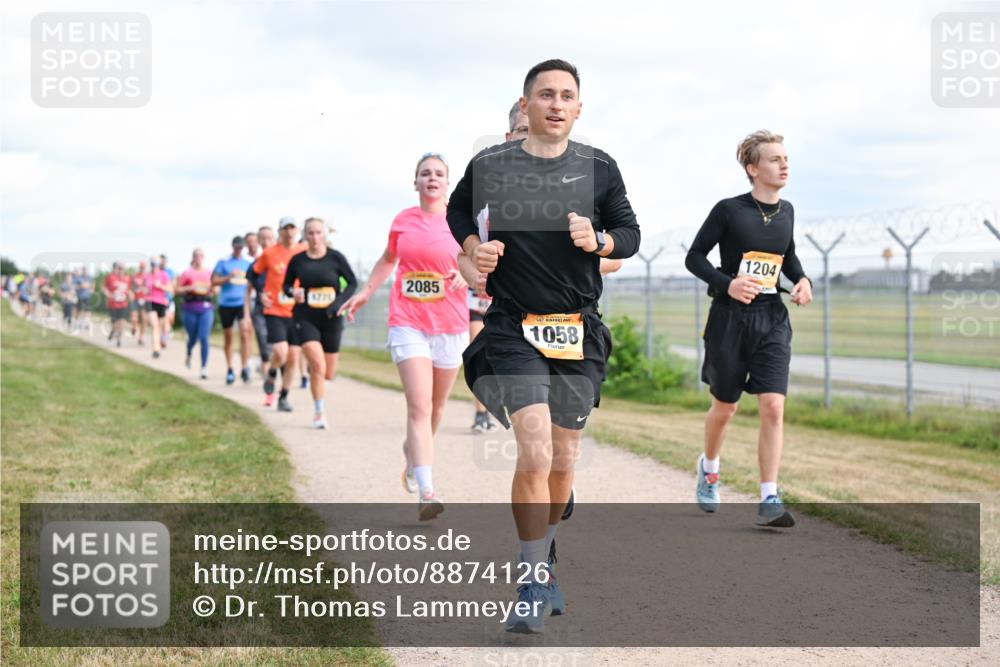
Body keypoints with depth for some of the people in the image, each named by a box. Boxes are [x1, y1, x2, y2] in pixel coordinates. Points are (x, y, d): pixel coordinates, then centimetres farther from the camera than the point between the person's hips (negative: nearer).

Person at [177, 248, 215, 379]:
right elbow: (178, 289, 2)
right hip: (191, 308, 0)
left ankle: (204, 368, -10)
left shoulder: (209, 273, 7)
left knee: (203, 337, -13)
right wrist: (190, 288, -14)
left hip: (206, 308, 0)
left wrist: (211, 288, -5)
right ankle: (188, 354, 47)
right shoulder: (187, 273, 1)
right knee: (193, 337, 12)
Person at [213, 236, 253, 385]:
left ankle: (244, 368, -16)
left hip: (242, 303, 0)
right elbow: (214, 281, 0)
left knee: (245, 333, -16)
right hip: (226, 304, 0)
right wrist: (229, 277, -13)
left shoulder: (248, 264, 10)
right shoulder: (223, 263, 4)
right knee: (228, 337, 8)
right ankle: (229, 369, 21)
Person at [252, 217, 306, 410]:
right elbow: (253, 274, 11)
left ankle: (284, 397, 19)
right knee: (280, 353, -17)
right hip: (274, 311, -2)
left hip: (297, 312, 2)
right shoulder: (269, 253, -2)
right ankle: (271, 376, 16)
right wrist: (261, 294, 0)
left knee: (293, 357, 4)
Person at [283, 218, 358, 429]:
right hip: (305, 318, -1)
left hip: (330, 319, 1)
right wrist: (293, 292, -9)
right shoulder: (297, 260, 1)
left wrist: (338, 304, -12)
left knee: (328, 374, 7)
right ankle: (319, 412, -5)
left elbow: (352, 283, 2)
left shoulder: (336, 258, -3)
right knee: (318, 366, -18)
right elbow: (286, 285, 14)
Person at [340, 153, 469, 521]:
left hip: (450, 325, 1)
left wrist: (466, 274, -18)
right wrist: (365, 291, 21)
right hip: (407, 323, -1)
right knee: (419, 406, -14)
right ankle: (426, 492, -20)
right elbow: (388, 259, 23)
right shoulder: (403, 220, 5)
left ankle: (412, 450, 45)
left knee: (436, 407, 14)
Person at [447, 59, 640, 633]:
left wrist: (597, 240, -12)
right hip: (514, 328, -3)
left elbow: (630, 233, 9)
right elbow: (457, 211, 18)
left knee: (564, 459, 11)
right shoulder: (490, 167, -1)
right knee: (536, 454, -16)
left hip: (580, 332, 3)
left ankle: (543, 560, 35)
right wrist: (473, 246, -2)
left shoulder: (599, 168, 3)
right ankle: (534, 587, -4)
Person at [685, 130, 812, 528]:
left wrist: (802, 280, 4)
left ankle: (769, 501, -10)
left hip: (772, 320, 3)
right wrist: (726, 284, -19)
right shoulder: (729, 210, -9)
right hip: (730, 319, -3)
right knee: (724, 408, 11)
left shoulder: (786, 211, 7)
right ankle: (709, 467, 42)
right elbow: (694, 257, -4)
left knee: (773, 408, -11)